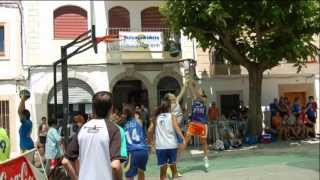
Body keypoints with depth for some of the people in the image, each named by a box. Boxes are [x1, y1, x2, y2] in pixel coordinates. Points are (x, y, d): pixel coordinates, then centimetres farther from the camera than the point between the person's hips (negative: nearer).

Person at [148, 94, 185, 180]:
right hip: (172, 145, -1)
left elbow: (150, 131, 4)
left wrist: (150, 141, 16)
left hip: (160, 146, 1)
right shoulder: (172, 116, 3)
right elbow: (176, 128, -12)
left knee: (163, 168, 5)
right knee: (173, 165, 17)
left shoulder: (156, 117, 9)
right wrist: (183, 138, -15)